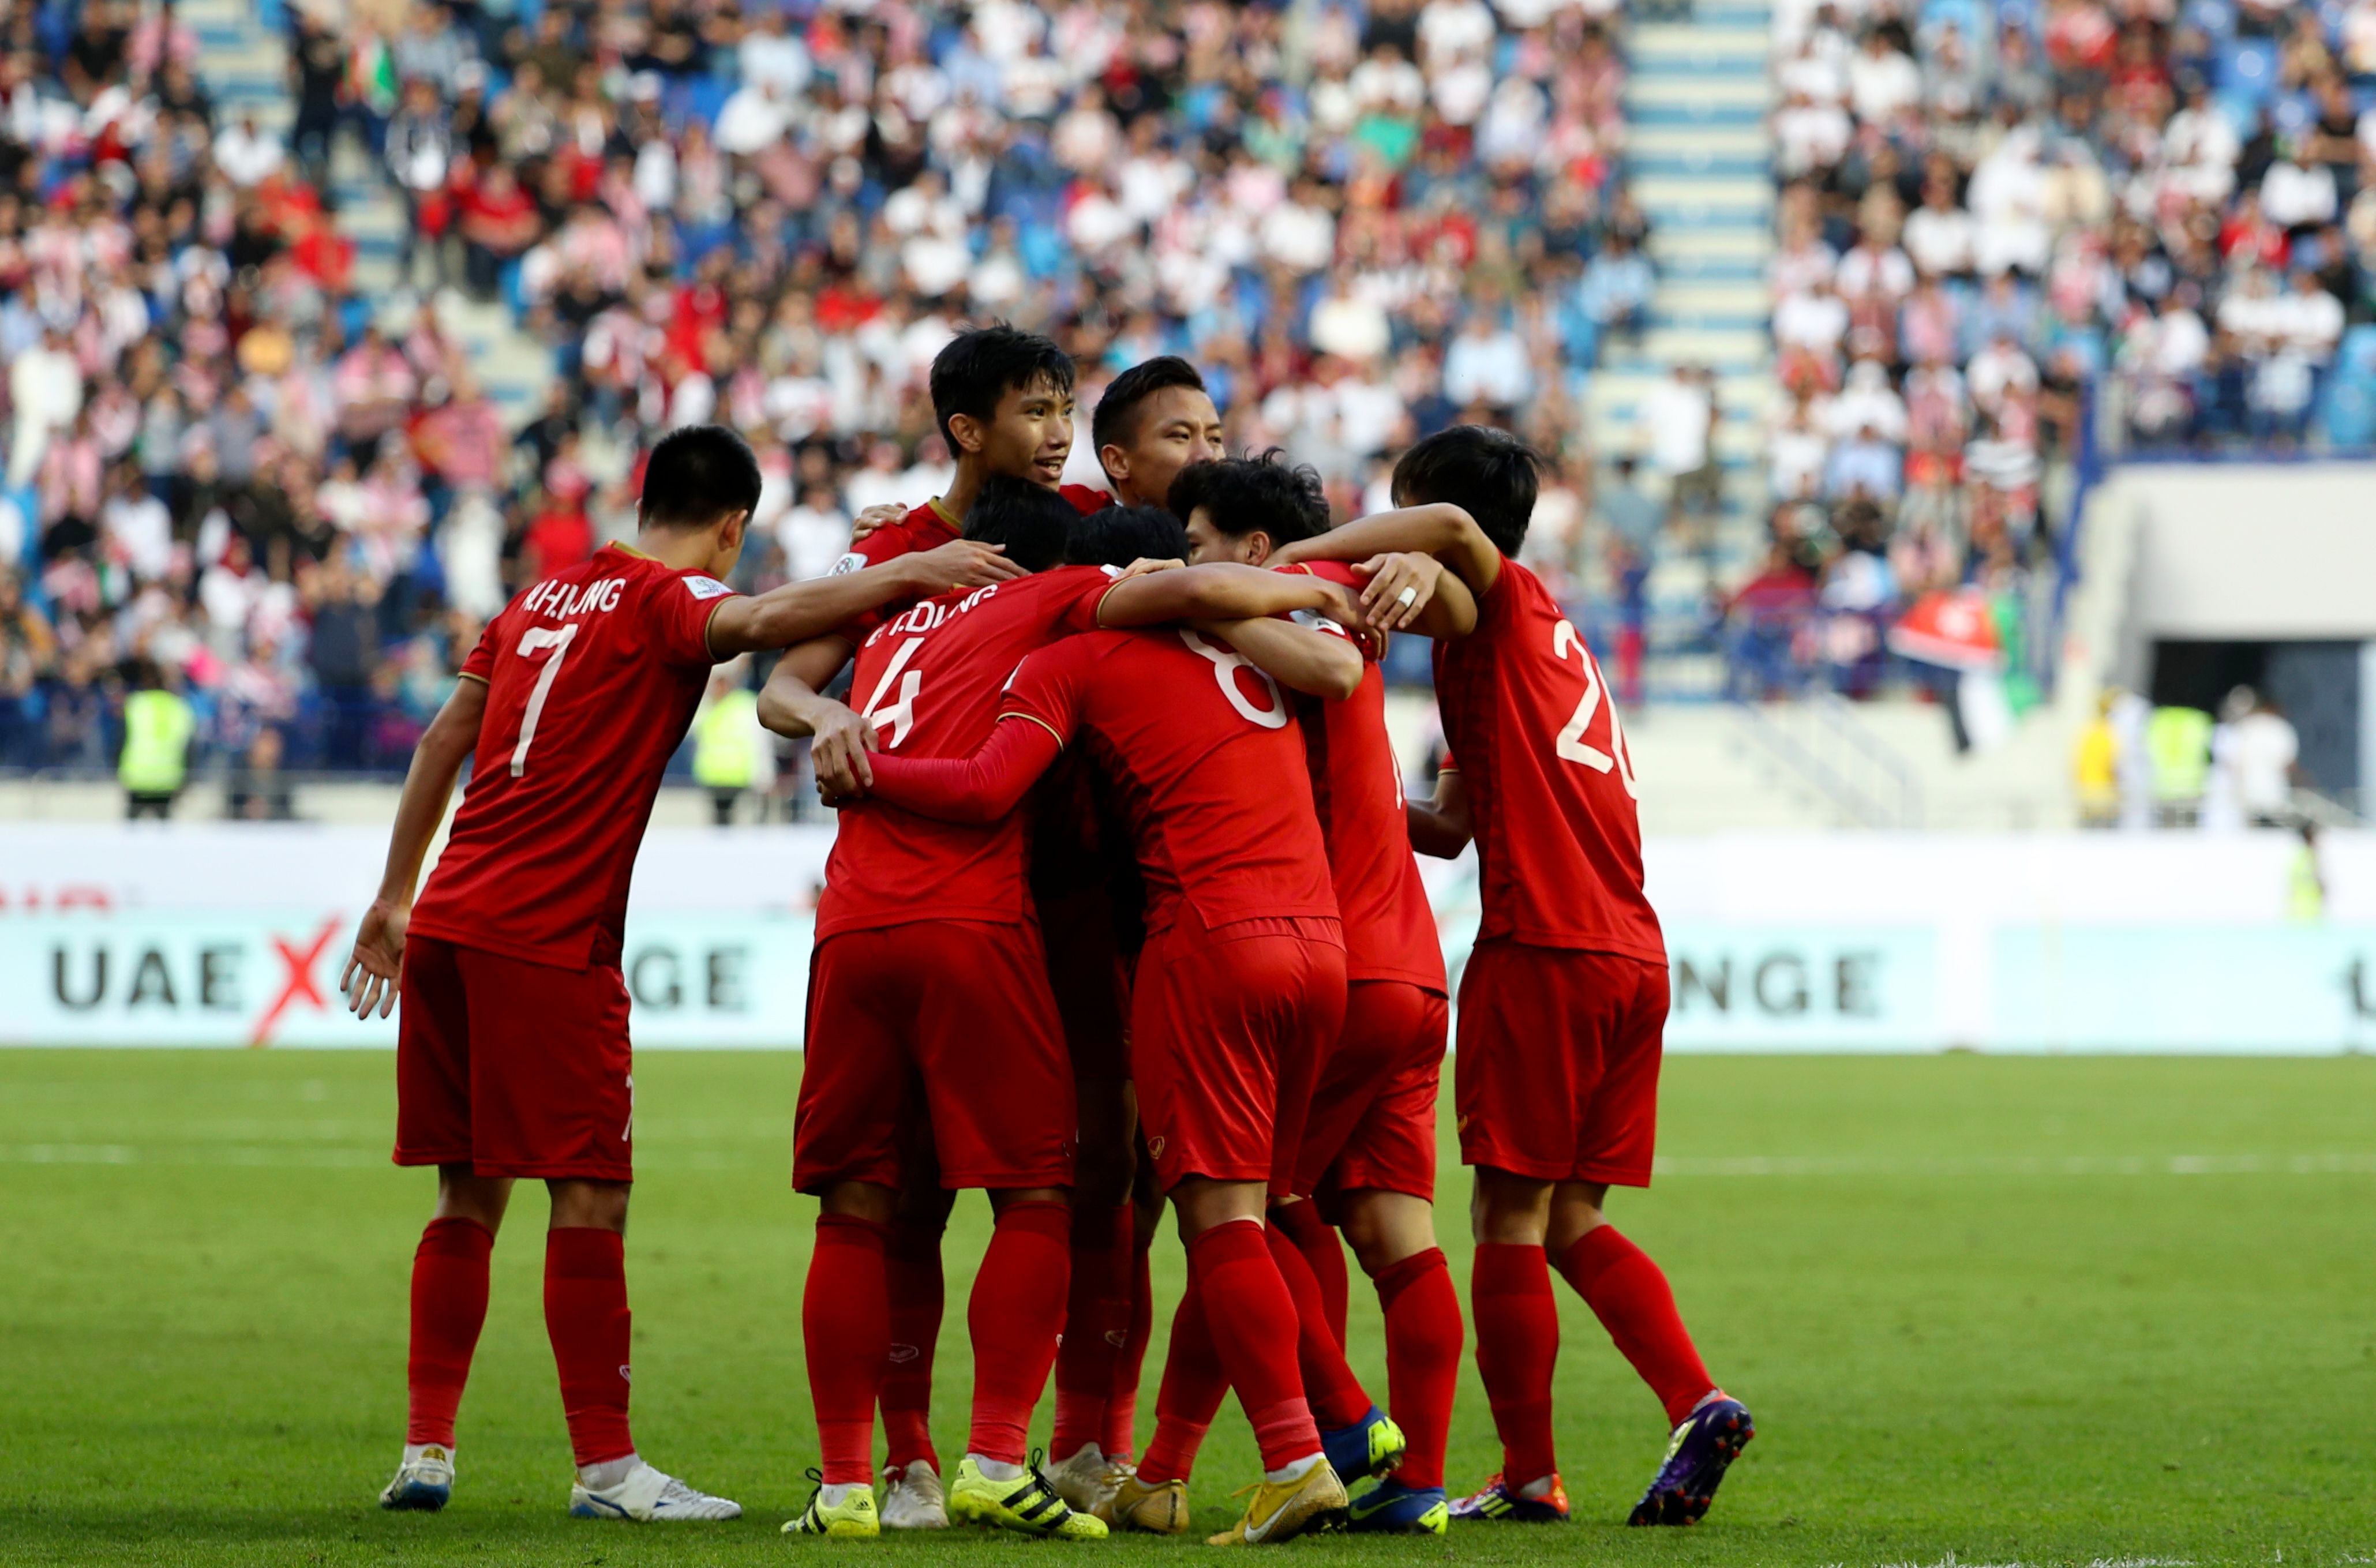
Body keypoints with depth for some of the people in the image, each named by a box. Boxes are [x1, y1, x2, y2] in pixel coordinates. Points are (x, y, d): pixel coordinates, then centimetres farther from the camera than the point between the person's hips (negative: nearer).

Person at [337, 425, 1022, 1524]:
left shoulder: (542, 599, 19)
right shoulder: (664, 599, -4)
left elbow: (443, 742, 21)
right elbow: (754, 621, -27)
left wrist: (395, 901, 26)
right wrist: (906, 573, -28)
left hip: (449, 927, 8)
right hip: (547, 939, -8)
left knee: (470, 1194, 13)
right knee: (590, 1195, -4)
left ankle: (426, 1450, 13)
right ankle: (605, 1467, -4)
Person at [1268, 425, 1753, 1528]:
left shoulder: (1504, 606, 0)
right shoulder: (1541, 632, 25)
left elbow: (1451, 526, -25)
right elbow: (1454, 826, 24)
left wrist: (1289, 558, -21)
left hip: (1542, 951, -8)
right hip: (1632, 954, 8)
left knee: (1509, 1219, -1)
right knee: (1572, 1222, 12)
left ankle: (1528, 1473, 1)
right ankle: (1695, 1404, -4)